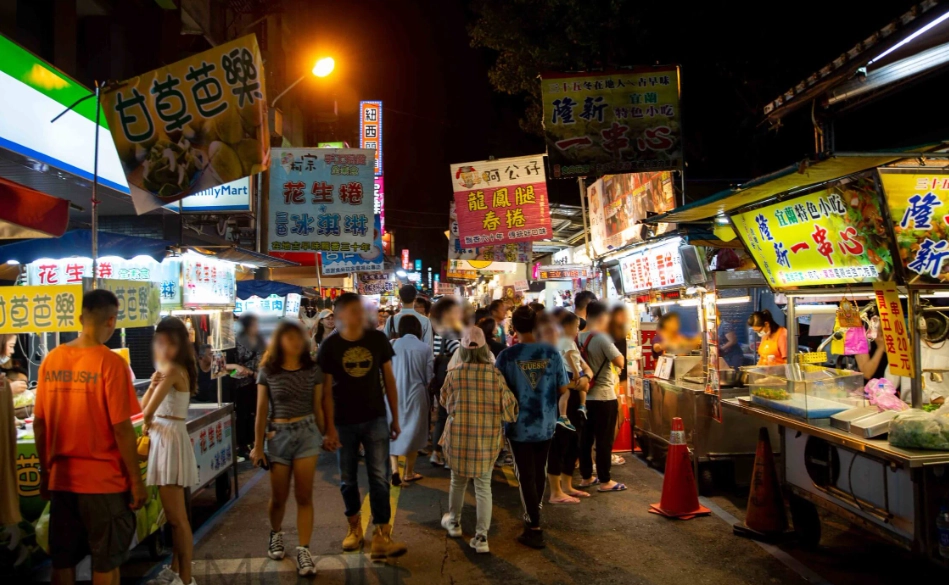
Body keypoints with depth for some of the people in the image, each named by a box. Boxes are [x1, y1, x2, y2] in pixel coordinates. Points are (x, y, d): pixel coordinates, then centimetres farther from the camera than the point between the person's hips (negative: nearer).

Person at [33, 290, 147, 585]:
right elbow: (122, 429, -16)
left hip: (61, 479, 5)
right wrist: (137, 480, -8)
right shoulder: (110, 362, -15)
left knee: (62, 561, 17)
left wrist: (45, 471, 17)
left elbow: (39, 424, 6)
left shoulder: (51, 360, 1)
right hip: (104, 481, -5)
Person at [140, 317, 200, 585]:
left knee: (177, 516, -4)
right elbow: (143, 406, 10)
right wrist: (152, 384, -8)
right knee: (173, 515, 19)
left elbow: (149, 412, -19)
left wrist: (146, 426, 2)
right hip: (163, 440, 10)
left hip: (170, 440, -10)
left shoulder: (172, 370, -15)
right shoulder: (167, 369, 14)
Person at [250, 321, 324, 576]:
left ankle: (303, 551, 7)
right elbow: (262, 410, 0)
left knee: (304, 496, 1)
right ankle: (276, 534, 41)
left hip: (307, 433, 0)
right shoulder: (267, 371, -2)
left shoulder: (313, 369, 1)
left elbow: (317, 407, 7)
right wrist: (258, 445, 0)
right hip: (278, 435, 0)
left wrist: (327, 434, 10)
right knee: (278, 497, 12)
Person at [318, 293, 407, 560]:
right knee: (348, 479, 13)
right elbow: (326, 390, -4)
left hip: (375, 419, 0)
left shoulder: (378, 339, -3)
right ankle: (354, 525, 33)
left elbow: (389, 379, 3)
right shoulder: (329, 346, -6)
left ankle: (381, 537, 2)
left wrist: (395, 417, 3)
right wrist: (330, 427, -9)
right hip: (343, 422, 0)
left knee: (379, 478, -3)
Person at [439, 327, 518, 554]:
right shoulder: (495, 374, -9)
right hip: (487, 438, 0)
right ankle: (481, 537, 8)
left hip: (459, 436, 1)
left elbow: (444, 402, 9)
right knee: (484, 486, 9)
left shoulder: (453, 375, -7)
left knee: (458, 480, 20)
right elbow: (508, 406, -5)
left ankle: (454, 522, 39)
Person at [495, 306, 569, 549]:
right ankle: (534, 515, 38)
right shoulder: (552, 353, -8)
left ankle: (534, 529, 8)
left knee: (525, 475, 7)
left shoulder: (507, 355, -15)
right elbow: (563, 389, -3)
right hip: (546, 424, 3)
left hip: (520, 425, -3)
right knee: (539, 471, 21)